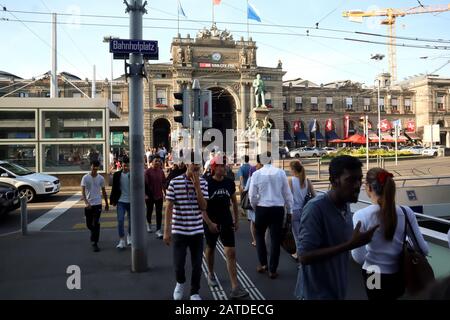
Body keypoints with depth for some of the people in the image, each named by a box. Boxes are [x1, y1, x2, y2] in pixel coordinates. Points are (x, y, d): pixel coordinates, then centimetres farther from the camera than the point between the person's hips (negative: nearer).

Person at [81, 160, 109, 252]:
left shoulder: (101, 178, 2)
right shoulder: (85, 178, -5)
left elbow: (103, 191, 13)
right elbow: (83, 192, -13)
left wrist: (106, 203, 16)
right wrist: (86, 202, -29)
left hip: (97, 204, 0)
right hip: (88, 204, 0)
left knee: (96, 224, -7)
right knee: (89, 224, 11)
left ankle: (95, 243, -1)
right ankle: (94, 234, 42)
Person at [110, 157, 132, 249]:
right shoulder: (117, 175, 1)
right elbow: (114, 189, 5)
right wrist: (113, 200, 4)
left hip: (131, 201, 0)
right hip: (121, 201, 0)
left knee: (131, 221, 11)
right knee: (120, 220, -7)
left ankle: (129, 236, 33)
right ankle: (122, 241, 0)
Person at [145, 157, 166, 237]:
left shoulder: (161, 171, 2)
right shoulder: (148, 171, -9)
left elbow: (164, 183, 9)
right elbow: (145, 183, -9)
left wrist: (165, 193, 8)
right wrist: (146, 194, -13)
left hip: (159, 195, 2)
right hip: (150, 195, -2)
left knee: (159, 213, -2)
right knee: (149, 211, 16)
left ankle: (158, 230, 2)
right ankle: (149, 223, 44)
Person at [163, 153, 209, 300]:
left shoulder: (203, 183, 1)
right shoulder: (175, 182, -7)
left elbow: (203, 207, -6)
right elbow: (169, 207, -6)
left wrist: (197, 186, -14)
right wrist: (167, 231, -9)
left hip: (197, 231, 2)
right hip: (179, 231, -2)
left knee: (197, 265, 8)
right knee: (178, 264, 3)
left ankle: (194, 292, 28)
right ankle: (180, 283, 35)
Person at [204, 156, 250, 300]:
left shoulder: (230, 183, -1)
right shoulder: (206, 183, -12)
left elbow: (234, 202, 11)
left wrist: (236, 220, 11)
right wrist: (210, 222, -18)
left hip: (226, 222, 2)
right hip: (211, 223, -2)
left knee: (231, 253, -5)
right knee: (210, 249, 19)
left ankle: (235, 288, -4)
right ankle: (211, 274, 45)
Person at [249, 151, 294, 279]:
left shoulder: (257, 174, -7)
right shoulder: (280, 172, -6)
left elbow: (252, 195, -4)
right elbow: (287, 193, 0)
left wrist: (255, 207, 14)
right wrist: (290, 210, 11)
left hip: (262, 208, 0)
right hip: (278, 209, 0)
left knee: (260, 235, 21)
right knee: (275, 239, 9)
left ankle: (263, 264, 23)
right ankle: (272, 270, 15)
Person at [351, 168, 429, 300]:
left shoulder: (361, 216, -19)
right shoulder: (406, 212, -11)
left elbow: (358, 257, -16)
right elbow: (423, 249, -5)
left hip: (374, 277, -2)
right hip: (400, 275, 2)